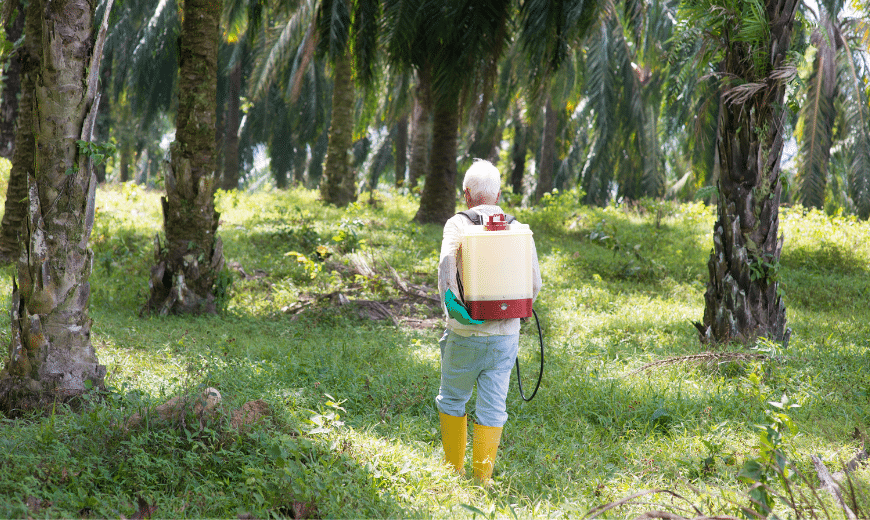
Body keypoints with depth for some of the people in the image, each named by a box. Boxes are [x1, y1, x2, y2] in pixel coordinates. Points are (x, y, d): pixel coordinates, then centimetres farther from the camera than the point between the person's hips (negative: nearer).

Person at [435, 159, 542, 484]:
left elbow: (447, 262, -23)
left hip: (465, 333, -2)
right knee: (492, 409, 6)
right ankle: (482, 477, 4)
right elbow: (534, 282, 3)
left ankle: (454, 470, 22)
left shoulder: (458, 224, -4)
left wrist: (450, 301, -23)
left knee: (452, 400, 17)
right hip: (505, 335, 2)